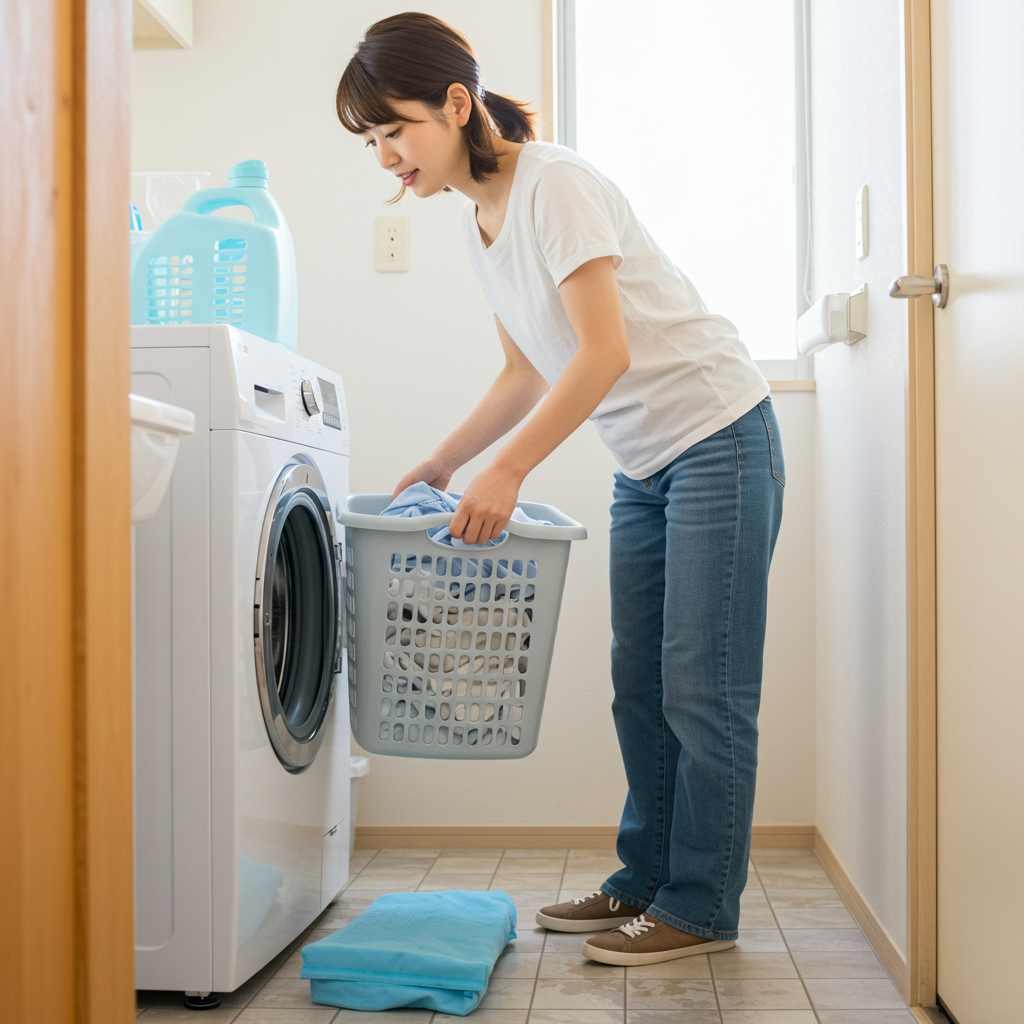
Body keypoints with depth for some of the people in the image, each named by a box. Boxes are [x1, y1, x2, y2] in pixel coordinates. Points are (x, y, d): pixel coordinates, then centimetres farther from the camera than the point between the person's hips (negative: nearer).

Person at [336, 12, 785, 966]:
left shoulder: (555, 184, -19)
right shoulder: (480, 225, 8)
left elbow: (603, 354, -26)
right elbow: (528, 373, 16)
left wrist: (507, 470, -26)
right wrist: (442, 462, 10)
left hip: (717, 436, -9)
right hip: (644, 466, 9)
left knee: (702, 687, -4)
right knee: (640, 682, 12)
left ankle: (701, 907, 7)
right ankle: (647, 879, 23)